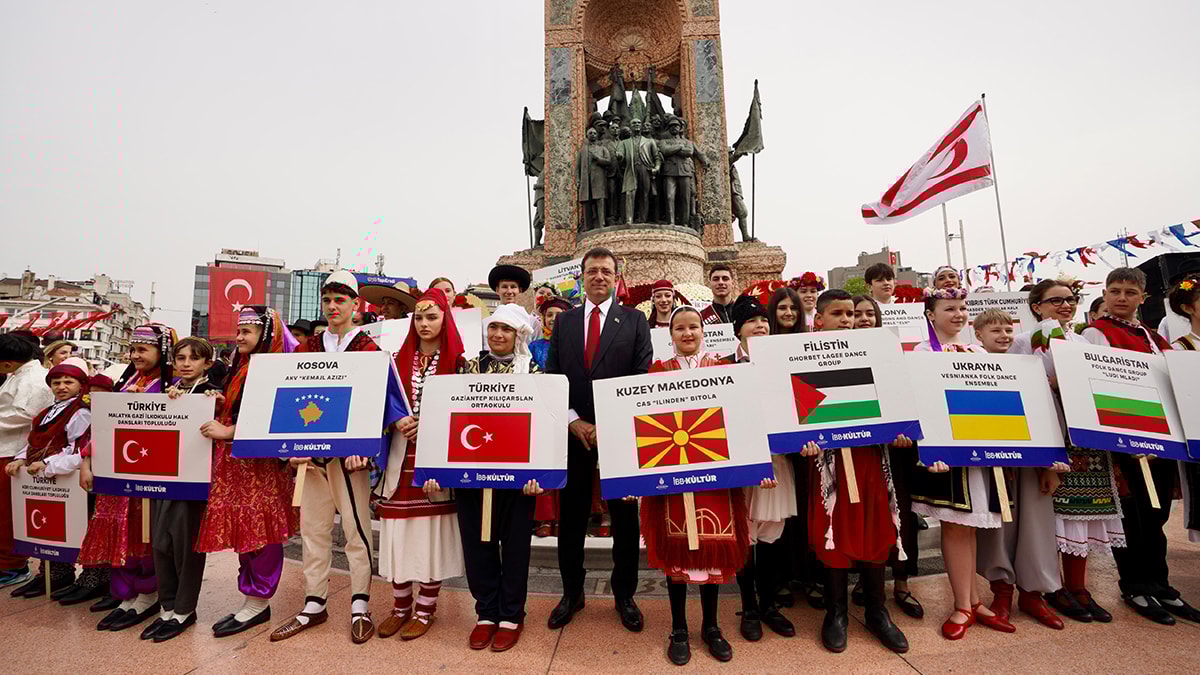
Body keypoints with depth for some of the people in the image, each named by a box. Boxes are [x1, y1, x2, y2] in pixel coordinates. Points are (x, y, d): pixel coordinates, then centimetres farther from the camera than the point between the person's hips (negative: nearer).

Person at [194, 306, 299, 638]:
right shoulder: (239, 368, 16)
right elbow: (235, 410, 20)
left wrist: (228, 431, -18)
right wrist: (219, 403, 1)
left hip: (261, 462, -9)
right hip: (234, 462, 9)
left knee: (260, 527, 0)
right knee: (241, 528, 14)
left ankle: (258, 602, 13)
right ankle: (251, 598, 26)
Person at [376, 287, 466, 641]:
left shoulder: (457, 360, -2)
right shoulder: (400, 358, 9)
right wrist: (398, 423, -10)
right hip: (402, 453, 3)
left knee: (432, 530, 3)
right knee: (398, 530, 7)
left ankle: (425, 609, 20)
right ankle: (400, 606, 26)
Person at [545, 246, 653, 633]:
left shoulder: (634, 320, 1)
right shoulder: (564, 321, 8)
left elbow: (643, 379, -6)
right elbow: (552, 377, 4)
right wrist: (573, 421, -8)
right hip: (573, 431, 2)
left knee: (624, 517, 11)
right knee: (570, 517, 12)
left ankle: (624, 595, 32)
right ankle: (572, 593, 33)